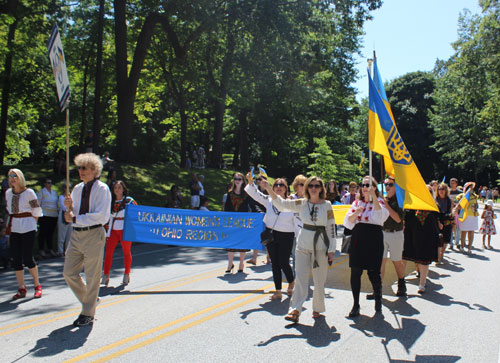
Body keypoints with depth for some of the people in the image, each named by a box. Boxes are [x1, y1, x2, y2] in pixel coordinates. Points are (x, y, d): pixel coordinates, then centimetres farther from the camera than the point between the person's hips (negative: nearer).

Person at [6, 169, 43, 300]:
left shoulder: (29, 192, -4)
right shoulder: (8, 193, 11)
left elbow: (36, 211, 0)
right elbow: (9, 210, 21)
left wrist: (31, 224, 0)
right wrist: (8, 226, 16)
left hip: (27, 227, -5)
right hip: (14, 228, 5)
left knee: (28, 258, -7)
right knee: (16, 258, 3)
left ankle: (37, 285, 10)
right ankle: (21, 289, 12)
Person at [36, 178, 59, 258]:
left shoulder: (54, 192, 18)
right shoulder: (41, 192, 0)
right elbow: (37, 204, -3)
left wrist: (58, 211, 16)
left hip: (54, 215, 5)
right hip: (44, 215, -5)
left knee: (51, 233, 9)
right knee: (43, 232, -4)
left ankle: (50, 249, 16)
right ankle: (41, 250, 1)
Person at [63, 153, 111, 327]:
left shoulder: (102, 189, -8)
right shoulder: (77, 189, 13)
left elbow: (101, 215, -18)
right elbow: (72, 215, 17)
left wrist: (75, 218, -17)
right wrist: (69, 207, -6)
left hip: (93, 235, -7)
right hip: (76, 234, 7)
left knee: (92, 276, 1)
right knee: (69, 273, 8)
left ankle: (88, 314, 14)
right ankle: (88, 300, 30)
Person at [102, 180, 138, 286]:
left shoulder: (129, 200, 0)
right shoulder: (111, 202, 12)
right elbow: (108, 217, 16)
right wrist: (107, 232, 11)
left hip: (125, 229, -3)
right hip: (113, 230, 4)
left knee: (126, 252, 4)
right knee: (108, 252, -4)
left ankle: (126, 275, 17)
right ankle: (106, 276, 3)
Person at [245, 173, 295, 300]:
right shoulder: (269, 200, 3)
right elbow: (254, 193, -1)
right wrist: (250, 182, -19)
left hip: (286, 237, -3)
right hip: (270, 235, 3)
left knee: (284, 263, -2)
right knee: (274, 263, 8)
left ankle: (291, 283, 30)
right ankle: (278, 291, 18)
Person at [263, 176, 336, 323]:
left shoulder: (327, 205, -2)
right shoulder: (302, 203, 2)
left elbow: (331, 228, 0)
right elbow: (281, 203, -4)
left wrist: (331, 250, -2)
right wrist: (268, 188, -15)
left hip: (321, 246, -1)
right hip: (303, 245, 1)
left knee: (319, 280, 7)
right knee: (300, 278, -3)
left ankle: (317, 309, 24)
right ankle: (295, 311, -4)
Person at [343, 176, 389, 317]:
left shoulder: (379, 201, 1)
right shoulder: (357, 202, 13)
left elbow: (381, 216, -21)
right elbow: (348, 221, 8)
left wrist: (373, 196, -27)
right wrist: (356, 213, -12)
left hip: (374, 239, -3)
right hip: (358, 238, 4)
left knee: (373, 272, -2)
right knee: (355, 272, 1)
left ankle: (378, 296, 27)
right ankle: (356, 304, 11)